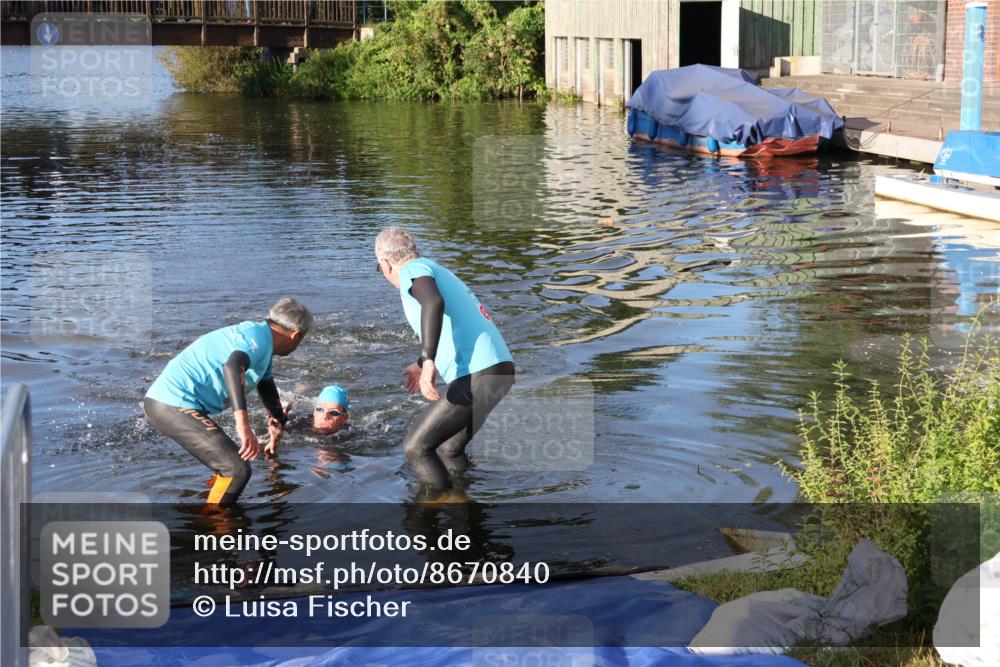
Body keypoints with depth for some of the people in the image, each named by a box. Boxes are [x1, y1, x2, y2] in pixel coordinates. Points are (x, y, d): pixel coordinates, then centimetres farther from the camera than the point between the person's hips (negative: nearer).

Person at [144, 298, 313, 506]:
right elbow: (232, 366, -35)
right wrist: (243, 424, -46)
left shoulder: (259, 338, 21)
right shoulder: (258, 336, -12)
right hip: (176, 405, -11)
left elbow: (266, 383, 41)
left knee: (227, 465, 27)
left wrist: (278, 419, 58)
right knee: (237, 470, -17)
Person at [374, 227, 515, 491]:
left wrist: (427, 361, -34)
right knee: (448, 451, 20)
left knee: (416, 447, -2)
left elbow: (434, 302, -25)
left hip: (475, 376, -9)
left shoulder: (414, 269, -1)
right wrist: (422, 365, 56)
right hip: (500, 369, 9)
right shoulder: (440, 272, 27)